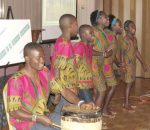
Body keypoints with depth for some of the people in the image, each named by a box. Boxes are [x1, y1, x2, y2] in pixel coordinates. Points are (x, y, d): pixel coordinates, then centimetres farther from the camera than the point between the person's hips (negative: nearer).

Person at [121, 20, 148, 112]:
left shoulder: (134, 39, 11)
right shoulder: (126, 39, -15)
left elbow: (136, 52, 18)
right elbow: (123, 53, -19)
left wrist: (143, 63, 19)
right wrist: (124, 66, -26)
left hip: (133, 63, 8)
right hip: (128, 64, -8)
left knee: (131, 83, 12)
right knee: (129, 83, -5)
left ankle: (127, 102, 22)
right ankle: (126, 105, 2)